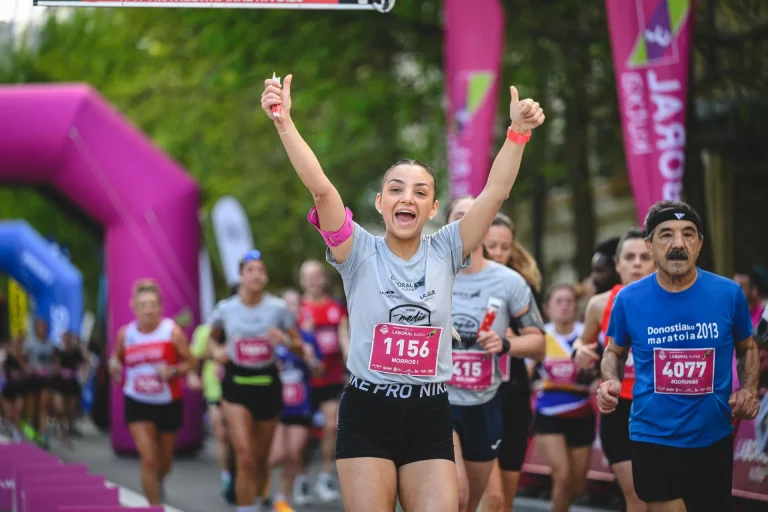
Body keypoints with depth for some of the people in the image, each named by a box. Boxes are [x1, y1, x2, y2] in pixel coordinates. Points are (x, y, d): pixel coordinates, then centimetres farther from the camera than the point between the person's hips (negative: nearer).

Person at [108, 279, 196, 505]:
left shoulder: (172, 332, -10)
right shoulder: (126, 334, -3)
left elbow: (191, 364, -6)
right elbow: (117, 358, 14)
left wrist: (173, 371, -25)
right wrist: (114, 365, -9)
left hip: (169, 404, 0)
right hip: (137, 404, 0)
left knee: (164, 461, 16)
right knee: (149, 459, -14)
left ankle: (158, 484, 51)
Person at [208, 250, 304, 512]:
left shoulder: (278, 308, -5)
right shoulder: (225, 309, -3)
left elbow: (299, 346, 0)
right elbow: (213, 337, 17)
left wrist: (285, 341, -21)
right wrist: (216, 351, -5)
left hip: (268, 384, 1)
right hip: (236, 384, -1)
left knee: (261, 456, 14)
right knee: (245, 457, -14)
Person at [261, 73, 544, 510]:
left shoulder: (445, 252, 3)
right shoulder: (360, 252, -2)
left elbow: (496, 191, -7)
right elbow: (320, 187, -16)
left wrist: (518, 132, -20)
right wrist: (284, 121, -27)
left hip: (430, 415, 2)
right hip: (367, 413, -2)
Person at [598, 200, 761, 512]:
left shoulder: (729, 294, -5)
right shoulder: (629, 299, -6)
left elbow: (747, 348, 11)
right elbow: (614, 352, 10)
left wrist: (749, 389, -7)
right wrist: (610, 382, -11)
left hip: (713, 438, 1)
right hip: (654, 439, -1)